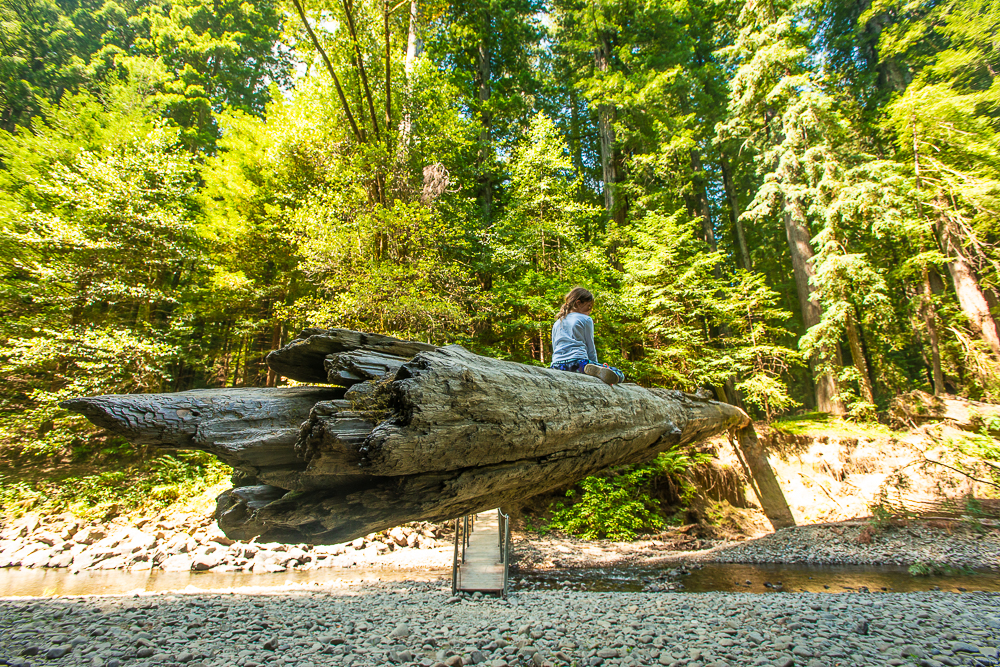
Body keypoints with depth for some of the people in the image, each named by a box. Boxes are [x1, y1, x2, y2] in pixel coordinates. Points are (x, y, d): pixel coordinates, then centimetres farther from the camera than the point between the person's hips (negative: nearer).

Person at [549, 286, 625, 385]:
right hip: (578, 362, -5)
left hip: (557, 365, 5)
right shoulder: (586, 320, 7)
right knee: (619, 375, -1)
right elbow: (591, 349, 7)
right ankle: (599, 371, -33)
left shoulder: (557, 323, 22)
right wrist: (596, 365, 20)